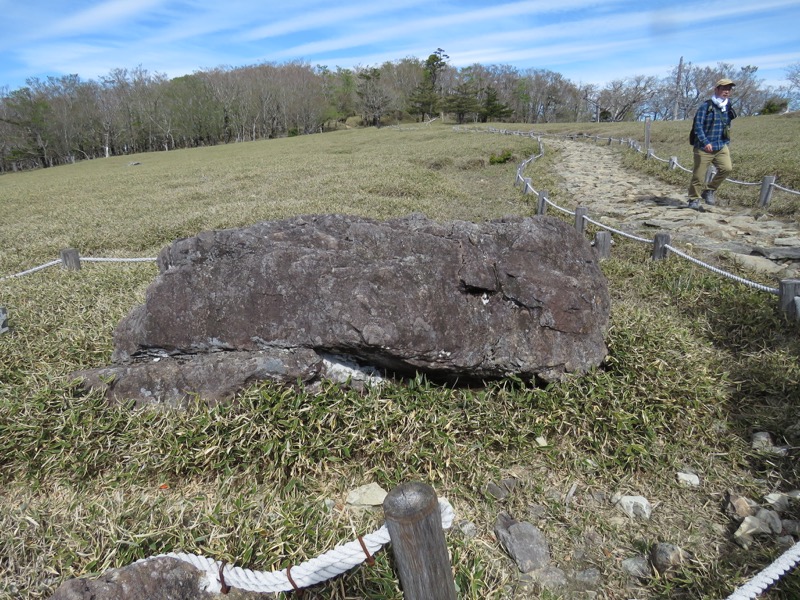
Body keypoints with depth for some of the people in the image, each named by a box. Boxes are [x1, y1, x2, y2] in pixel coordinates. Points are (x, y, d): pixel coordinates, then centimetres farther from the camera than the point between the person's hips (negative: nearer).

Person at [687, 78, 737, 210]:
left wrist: (726, 143, 20)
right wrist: (705, 142, -20)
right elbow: (698, 125, -12)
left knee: (727, 168, -15)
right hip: (704, 148, -5)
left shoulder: (728, 108, 14)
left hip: (721, 147, 5)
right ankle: (694, 199, 15)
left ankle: (709, 190, 4)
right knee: (699, 175, -1)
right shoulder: (706, 106, -6)